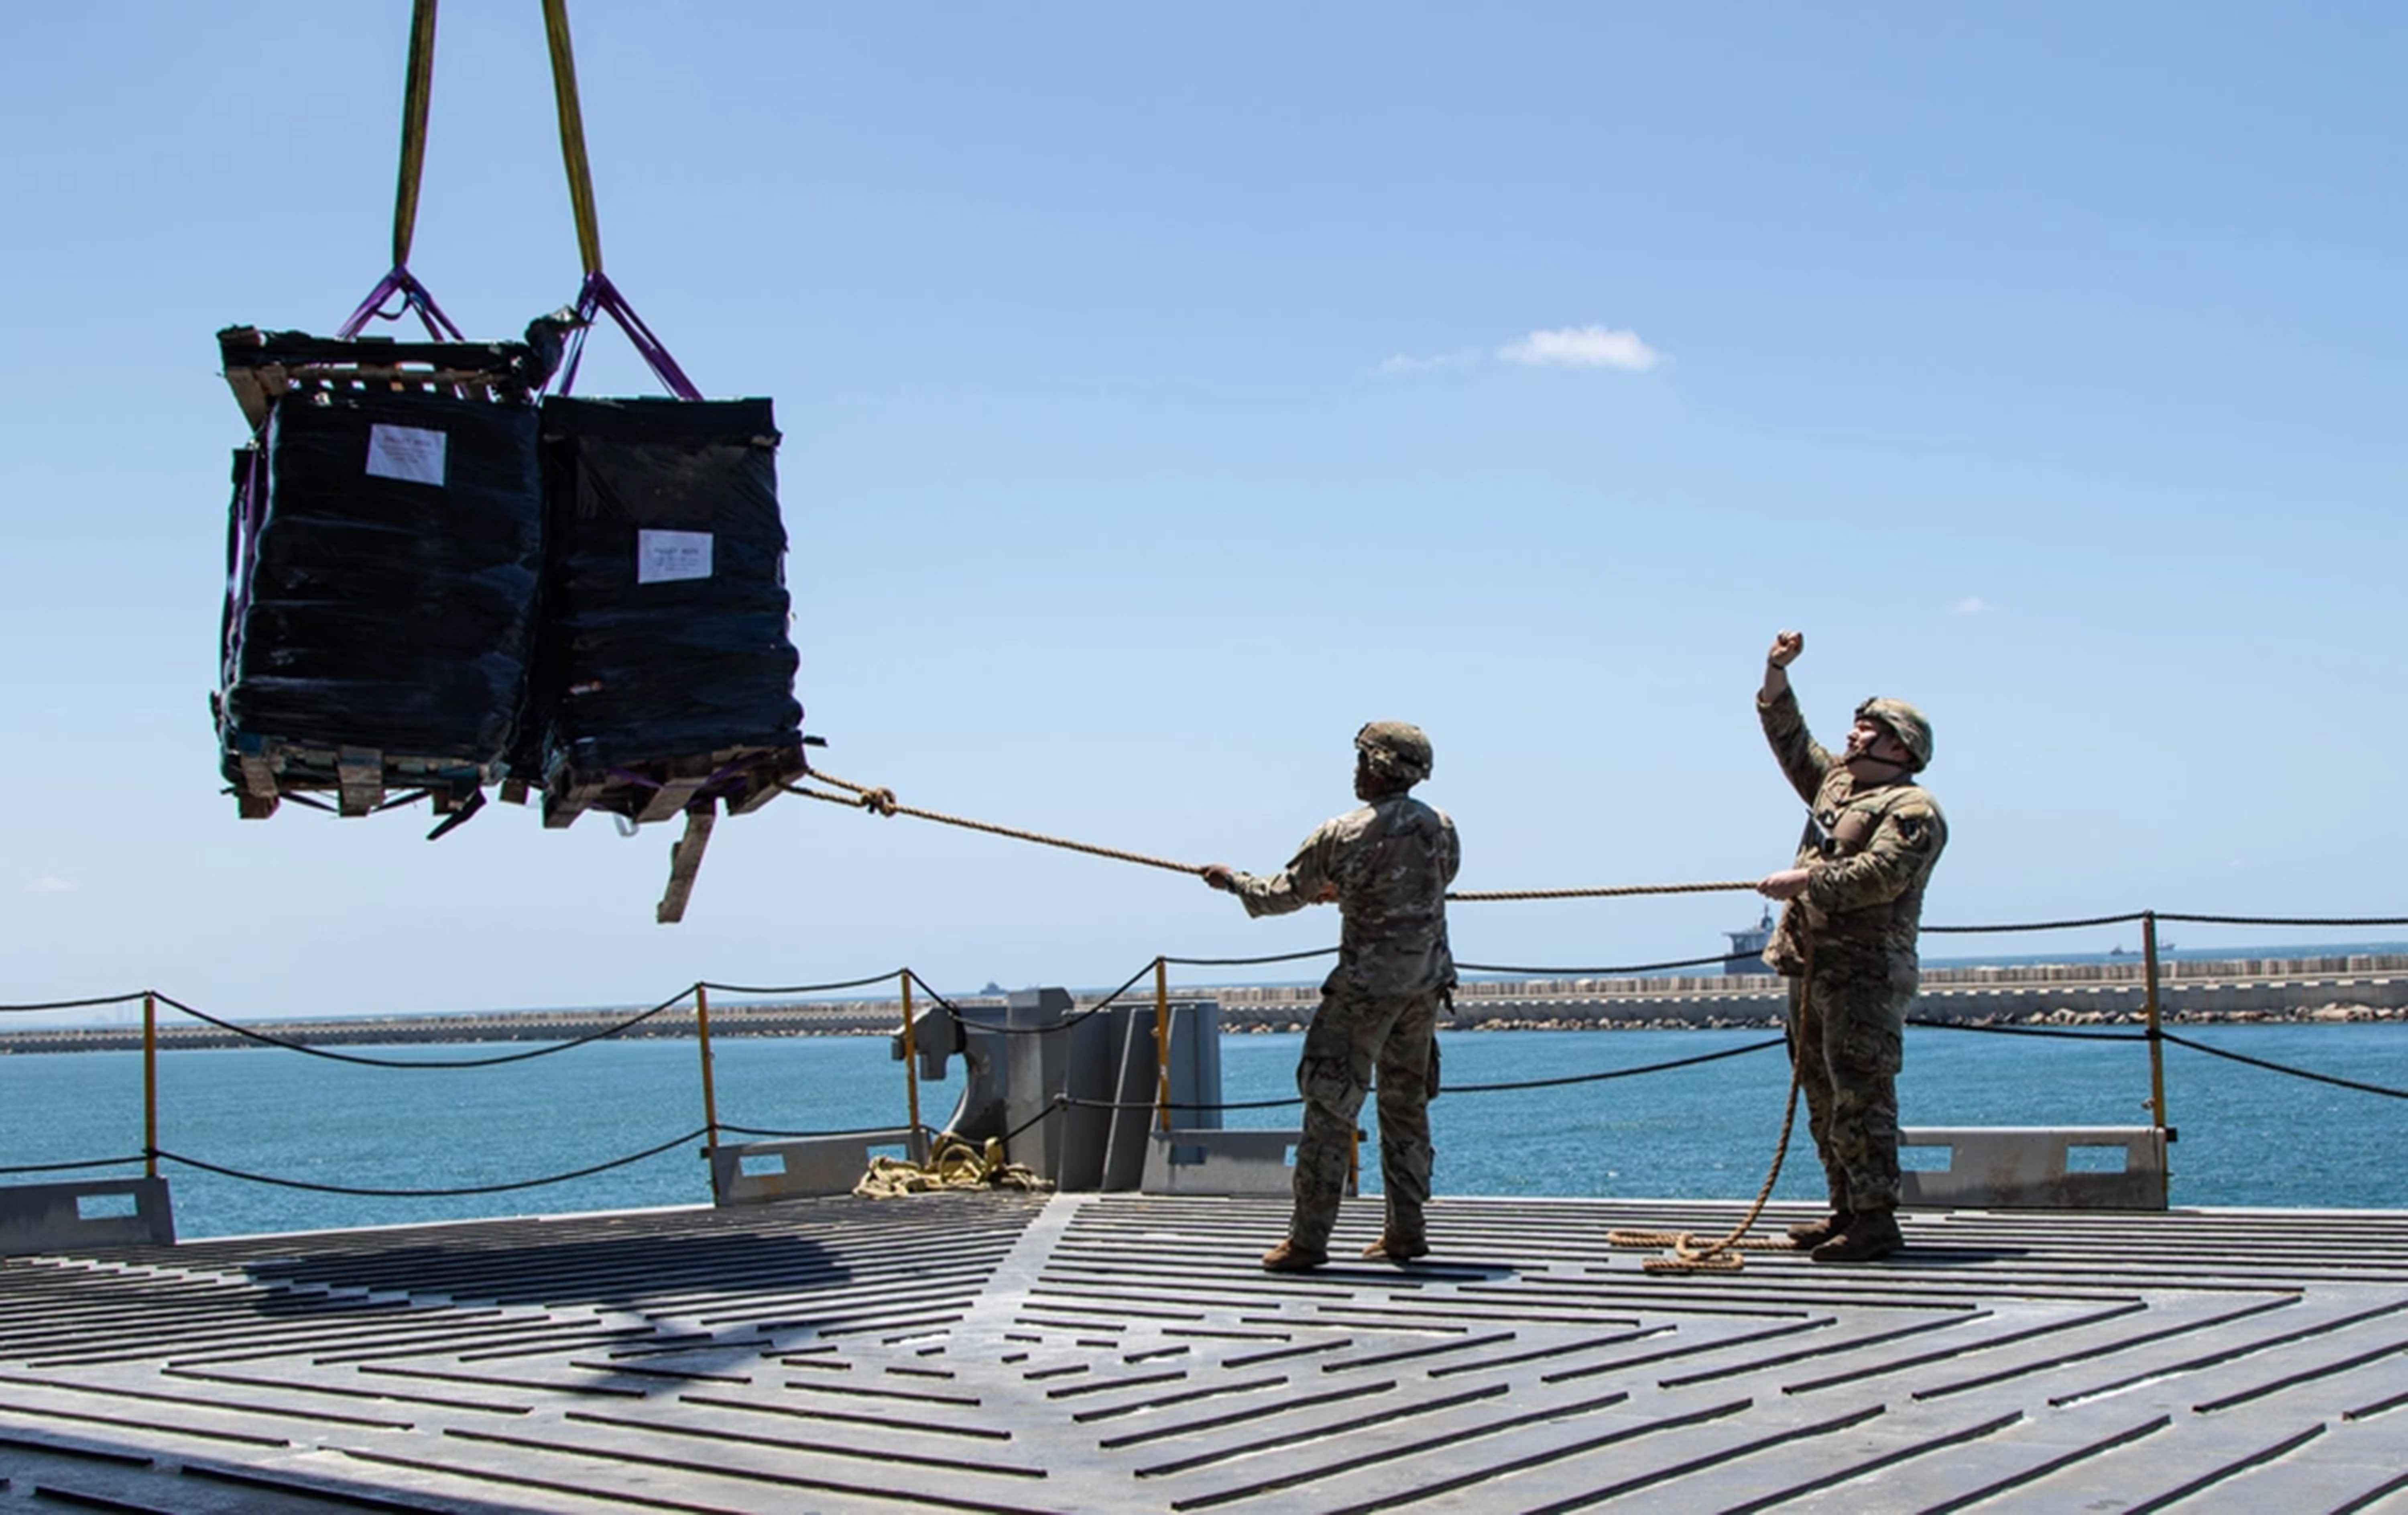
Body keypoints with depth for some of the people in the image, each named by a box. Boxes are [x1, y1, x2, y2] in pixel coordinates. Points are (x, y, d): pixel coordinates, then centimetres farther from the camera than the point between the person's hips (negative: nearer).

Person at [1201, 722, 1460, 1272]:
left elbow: (1280, 897, -4)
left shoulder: (1343, 836, -13)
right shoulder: (1441, 827, 4)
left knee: (1331, 1107, -2)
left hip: (1368, 985, -6)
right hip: (1426, 982, 6)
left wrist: (1231, 879, 16)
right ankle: (1406, 1231, 18)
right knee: (1406, 1104, 16)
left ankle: (1309, 1238, -1)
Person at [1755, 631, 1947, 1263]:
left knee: (1860, 1094, -11)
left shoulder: (1912, 809, -7)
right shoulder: (1836, 780, 20)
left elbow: (1877, 875, -21)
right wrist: (1777, 674, 19)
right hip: (1812, 964, 9)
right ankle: (1847, 1209, 18)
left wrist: (1805, 880, -17)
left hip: (1866, 972, -9)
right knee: (1823, 1092, 11)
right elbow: (1789, 738, 29)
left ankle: (1877, 1218, -10)